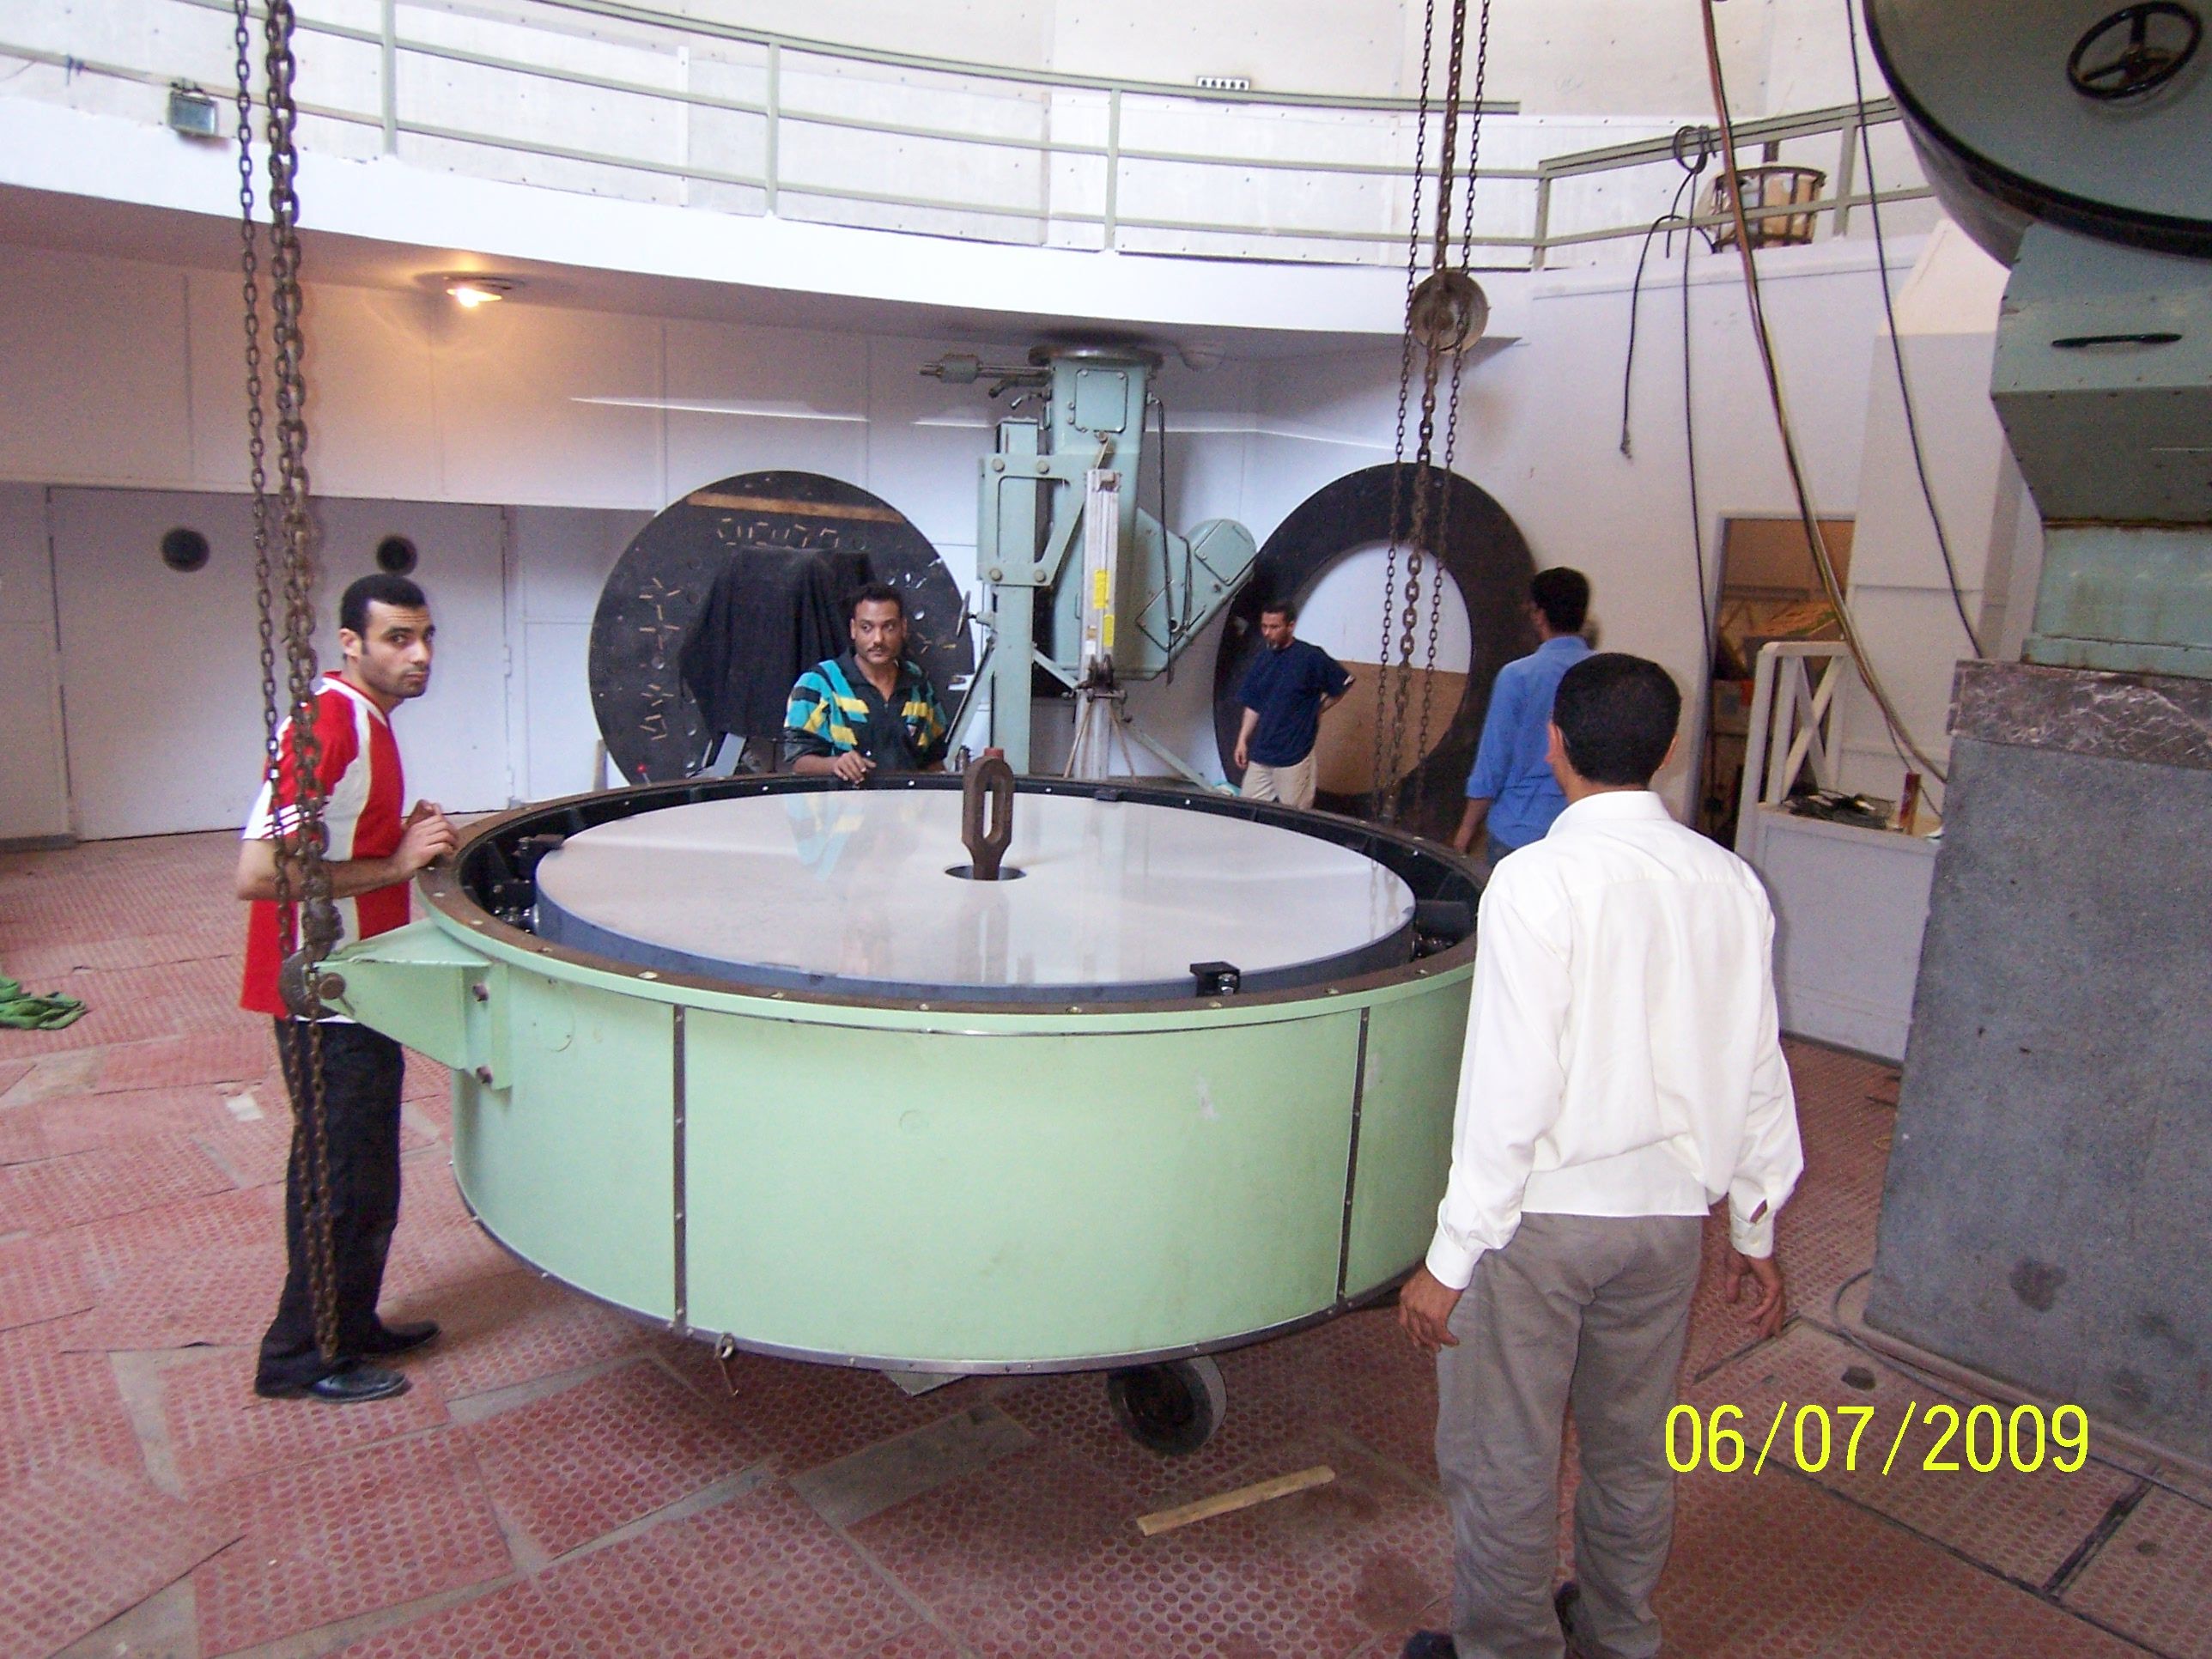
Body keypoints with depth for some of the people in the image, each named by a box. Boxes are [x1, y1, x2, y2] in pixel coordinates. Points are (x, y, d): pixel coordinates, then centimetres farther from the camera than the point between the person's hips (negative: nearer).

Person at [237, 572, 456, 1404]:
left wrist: (407, 838, 4)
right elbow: (259, 872, -28)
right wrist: (396, 864, -23)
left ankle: (349, 1325, 35)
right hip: (327, 1000, -10)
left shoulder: (365, 721, 10)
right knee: (349, 1183, 2)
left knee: (360, 1175, 20)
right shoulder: (328, 725, -21)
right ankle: (302, 1357, 19)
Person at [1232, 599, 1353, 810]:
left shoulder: (1311, 657, -12)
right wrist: (1242, 741, 10)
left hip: (1294, 755, -6)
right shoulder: (1262, 660, 6)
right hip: (1259, 754, 6)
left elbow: (1344, 684, -1)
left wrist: (1317, 710, -1)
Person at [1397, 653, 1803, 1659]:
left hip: (1543, 1212, -6)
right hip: (1669, 1211, 6)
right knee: (1633, 1450, 23)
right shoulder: (1729, 882, -2)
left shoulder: (1538, 879, -18)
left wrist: (1450, 1257, -14)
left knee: (1501, 1460, 12)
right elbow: (1758, 1076, 4)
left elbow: (1509, 1087, -20)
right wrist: (1757, 1231, 17)